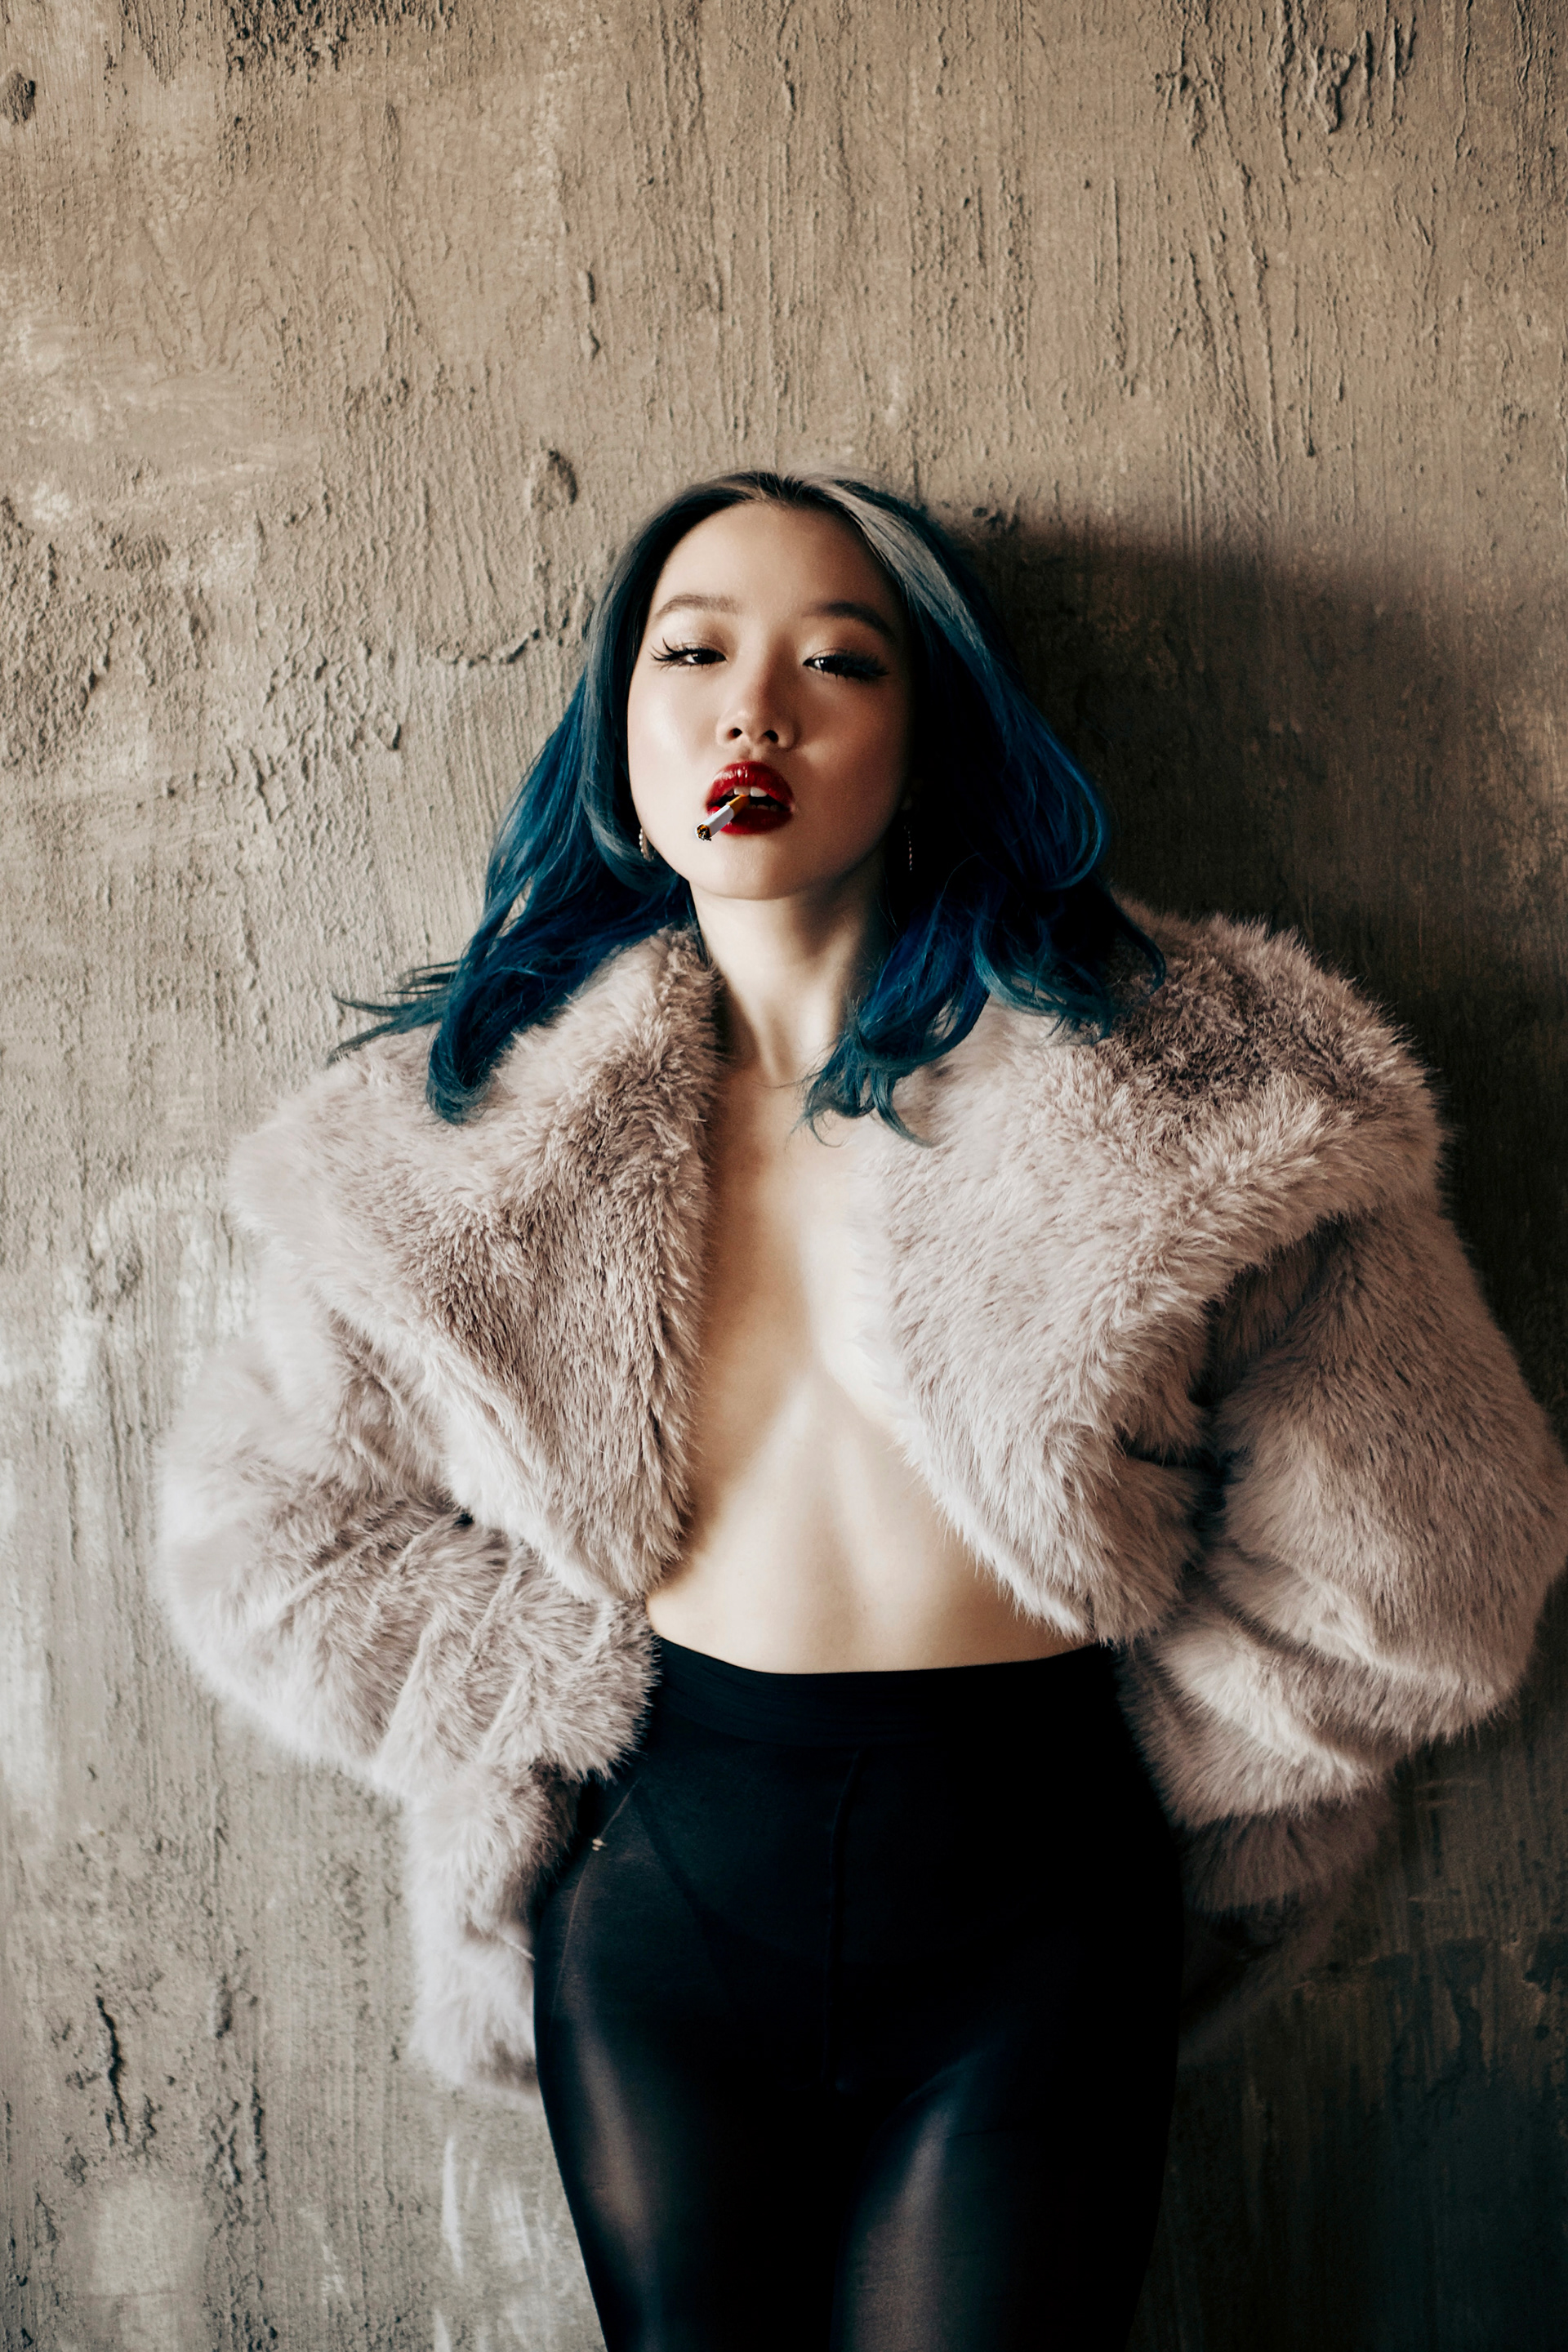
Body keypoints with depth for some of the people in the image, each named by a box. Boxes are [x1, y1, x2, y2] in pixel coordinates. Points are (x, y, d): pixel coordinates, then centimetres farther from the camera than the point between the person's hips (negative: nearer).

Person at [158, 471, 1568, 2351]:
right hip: (660, 1905, 2)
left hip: (1033, 1928, -1)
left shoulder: (1174, 1088, -10)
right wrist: (583, 1691, -3)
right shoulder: (481, 1129, -4)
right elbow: (270, 1537, 5)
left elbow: (1411, 1554, -4)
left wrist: (1136, 1721, 3)